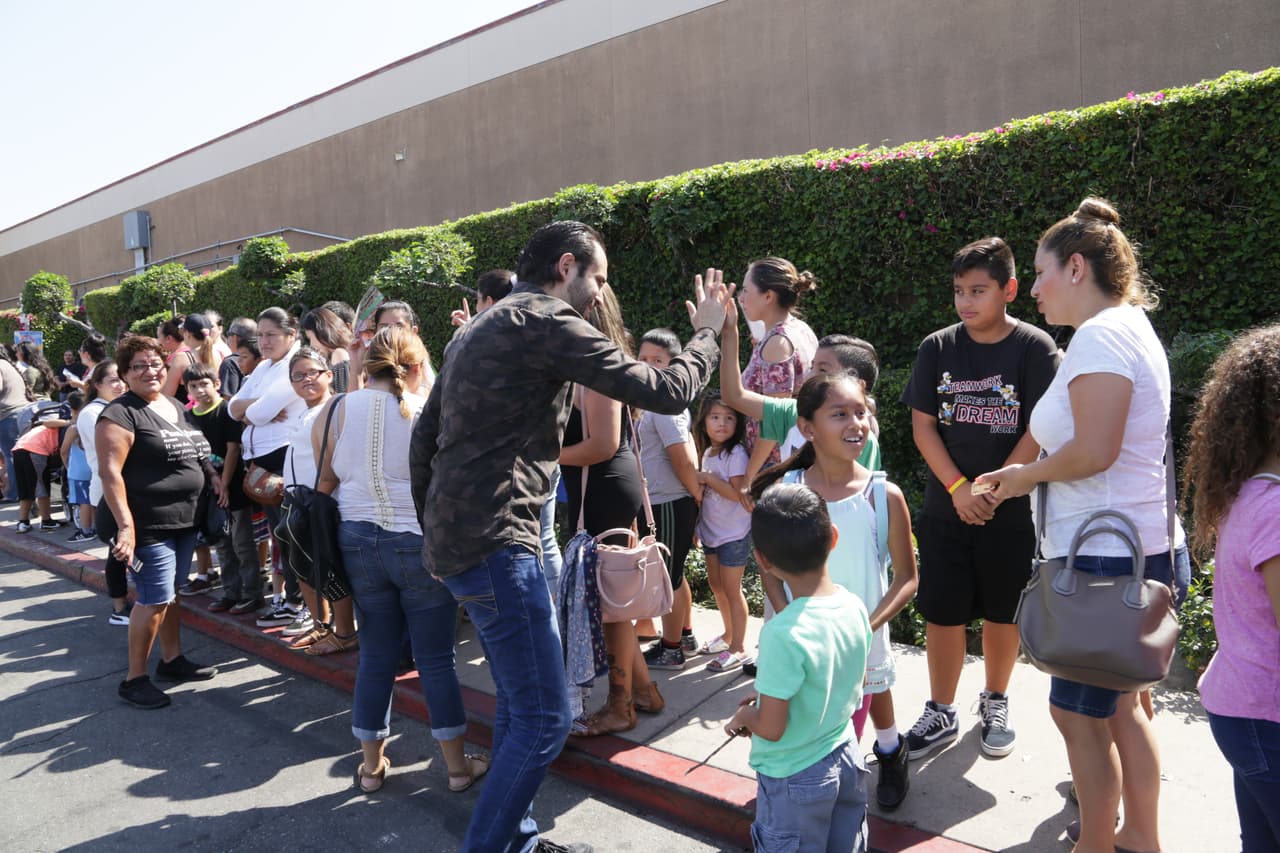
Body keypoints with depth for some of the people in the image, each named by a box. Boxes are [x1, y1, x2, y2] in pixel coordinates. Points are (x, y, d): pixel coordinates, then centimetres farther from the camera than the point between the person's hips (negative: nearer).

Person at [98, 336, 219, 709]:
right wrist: (125, 525, -25)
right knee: (154, 598, -6)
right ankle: (134, 679, 7)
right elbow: (109, 472, -19)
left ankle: (172, 659, 30)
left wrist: (214, 479, 11)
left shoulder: (176, 406, 12)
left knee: (171, 592, 17)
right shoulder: (121, 413, -13)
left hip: (183, 520, 8)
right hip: (146, 524, -8)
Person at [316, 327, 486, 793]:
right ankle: (457, 764, 19)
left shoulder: (333, 411, -2)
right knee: (436, 658, 8)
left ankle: (372, 765, 27)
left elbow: (325, 484, 7)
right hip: (422, 542, -3)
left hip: (358, 541, 3)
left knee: (376, 655, 16)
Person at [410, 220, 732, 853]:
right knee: (543, 718, -4)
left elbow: (424, 436, 20)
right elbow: (665, 392, -12)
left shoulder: (478, 328, 19)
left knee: (520, 703, 20)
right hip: (496, 543, -10)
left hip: (453, 538, 10)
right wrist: (706, 333, 6)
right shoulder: (549, 323, -11)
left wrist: (433, 526, 24)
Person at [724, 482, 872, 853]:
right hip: (846, 756, 6)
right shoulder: (855, 606, -11)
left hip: (796, 779, -6)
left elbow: (770, 728, -24)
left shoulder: (783, 635, -32)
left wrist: (745, 714, -3)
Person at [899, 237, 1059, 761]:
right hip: (946, 508, 2)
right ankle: (941, 713, 23)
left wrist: (993, 490, -15)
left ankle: (995, 702, 34)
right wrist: (958, 487, -12)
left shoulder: (1035, 348, -7)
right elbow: (922, 425, -1)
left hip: (1011, 511, -1)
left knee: (1002, 612, 12)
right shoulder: (938, 348, 0)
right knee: (943, 613, 7)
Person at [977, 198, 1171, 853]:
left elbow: (1094, 450, -25)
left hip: (1104, 557, -10)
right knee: (1117, 703, 20)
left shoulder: (1100, 334, -16)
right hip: (1129, 550, 10)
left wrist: (1026, 475, -9)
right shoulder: (1130, 327, 15)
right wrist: (1028, 475, 13)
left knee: (1077, 711, 3)